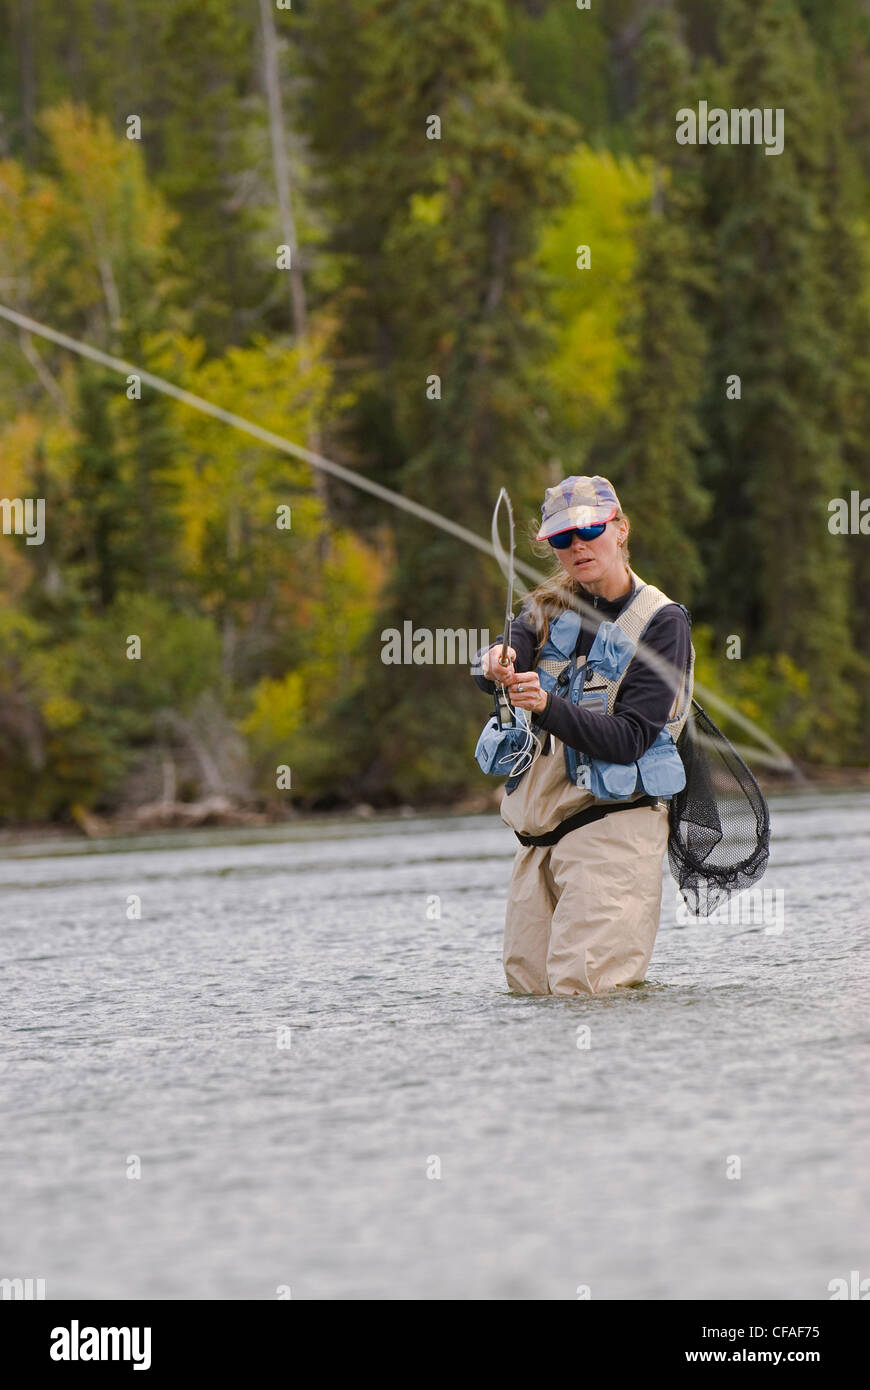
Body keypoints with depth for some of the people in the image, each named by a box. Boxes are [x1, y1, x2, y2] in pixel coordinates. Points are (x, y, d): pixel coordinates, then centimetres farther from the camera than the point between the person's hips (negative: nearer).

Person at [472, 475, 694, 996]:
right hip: (539, 829, 6)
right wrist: (498, 662, -32)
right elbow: (489, 671, -8)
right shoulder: (550, 609, 13)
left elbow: (629, 739, -14)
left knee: (580, 991, -16)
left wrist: (548, 707, -28)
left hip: (614, 821, -6)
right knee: (527, 987, 4)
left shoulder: (660, 621, -5)